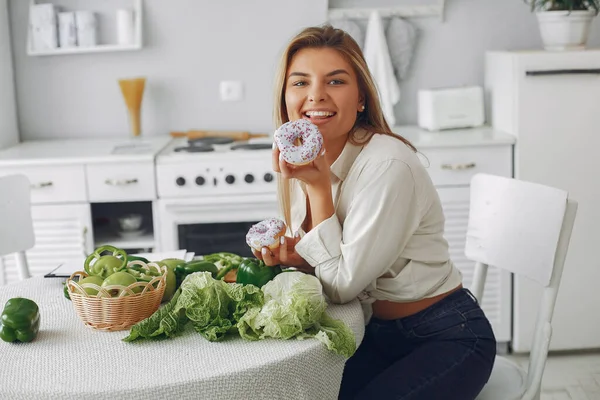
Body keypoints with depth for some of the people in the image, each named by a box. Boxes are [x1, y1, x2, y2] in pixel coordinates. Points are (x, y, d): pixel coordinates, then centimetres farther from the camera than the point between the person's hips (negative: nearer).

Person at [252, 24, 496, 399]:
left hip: (446, 338, -6)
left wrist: (318, 187, -22)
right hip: (376, 333, 7)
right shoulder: (303, 161, -2)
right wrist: (290, 257, -12)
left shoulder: (388, 165, -25)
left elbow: (344, 284, -21)